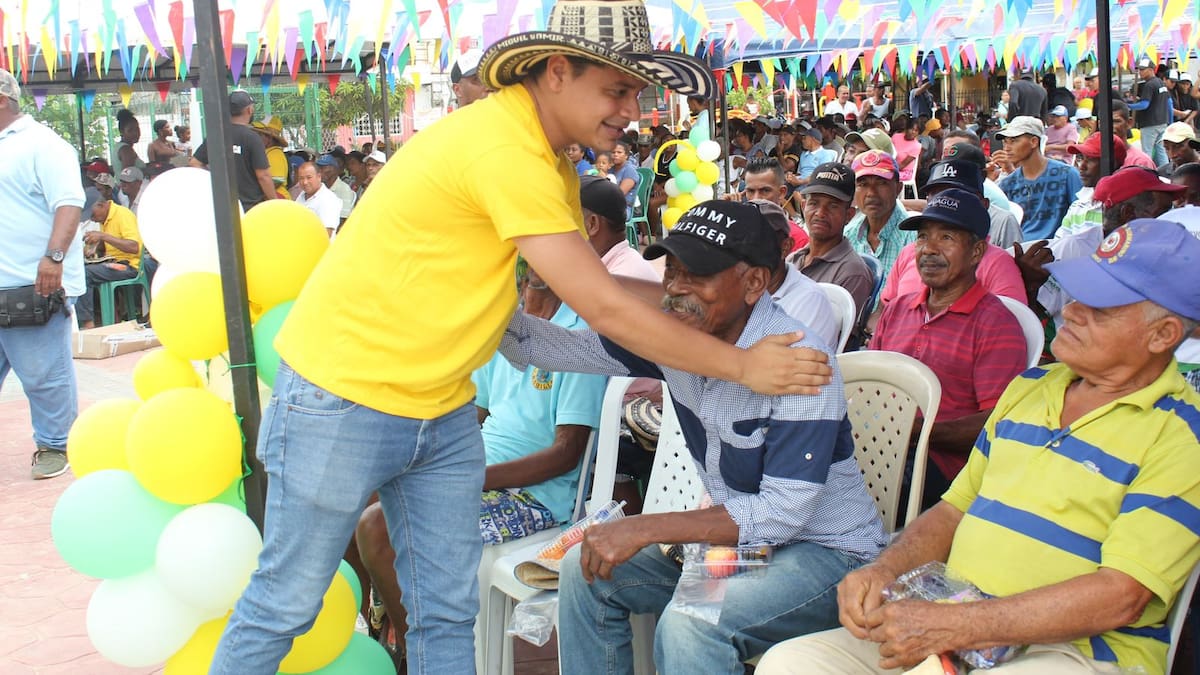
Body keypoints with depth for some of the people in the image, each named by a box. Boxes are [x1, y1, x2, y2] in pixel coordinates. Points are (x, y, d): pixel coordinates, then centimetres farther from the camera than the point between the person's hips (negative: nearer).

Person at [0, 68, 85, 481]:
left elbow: (69, 203, -17)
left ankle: (55, 446, 13)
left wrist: (54, 257, -27)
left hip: (34, 285, -8)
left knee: (43, 375, 0)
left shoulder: (40, 144, -7)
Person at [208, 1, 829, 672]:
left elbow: (593, 284, 11)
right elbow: (604, 309, -25)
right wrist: (742, 367, -18)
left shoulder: (550, 158, 6)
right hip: (342, 397, -9)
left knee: (448, 614, 11)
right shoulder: (503, 148, -26)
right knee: (287, 604, 5)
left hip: (443, 409, 9)